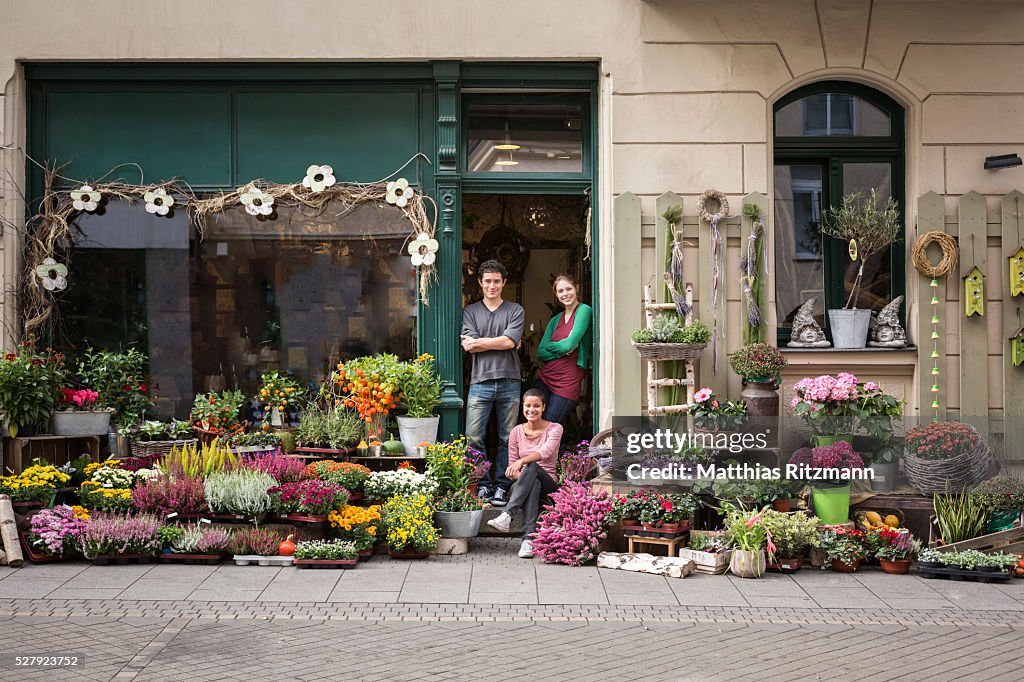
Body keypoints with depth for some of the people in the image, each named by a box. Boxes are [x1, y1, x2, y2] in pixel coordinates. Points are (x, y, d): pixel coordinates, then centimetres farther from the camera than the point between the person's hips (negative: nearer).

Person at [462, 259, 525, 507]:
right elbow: (468, 345, -2)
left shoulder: (515, 311, 9)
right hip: (480, 382, 1)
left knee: (507, 438, 1)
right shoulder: (470, 311, 12)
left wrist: (479, 341, -2)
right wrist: (499, 342, -3)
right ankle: (483, 486, 5)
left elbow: (509, 341, -7)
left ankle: (502, 487, 9)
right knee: (474, 437, -5)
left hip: (509, 382, 0)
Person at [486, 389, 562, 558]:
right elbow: (511, 468, 7)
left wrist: (522, 461, -41)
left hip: (549, 485, -2)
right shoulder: (517, 432, 8)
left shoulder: (554, 428, -1)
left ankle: (506, 516, -50)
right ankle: (528, 539, -53)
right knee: (533, 484, -37)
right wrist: (524, 478, -17)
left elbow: (546, 451, -23)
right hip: (525, 485, 2)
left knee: (532, 466, -36)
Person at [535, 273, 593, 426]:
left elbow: (570, 344, -14)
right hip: (545, 379, 6)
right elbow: (540, 353, 7)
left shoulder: (584, 310, -3)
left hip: (568, 383, -6)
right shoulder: (556, 320, 16)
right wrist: (563, 349, -8)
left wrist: (550, 346, 3)